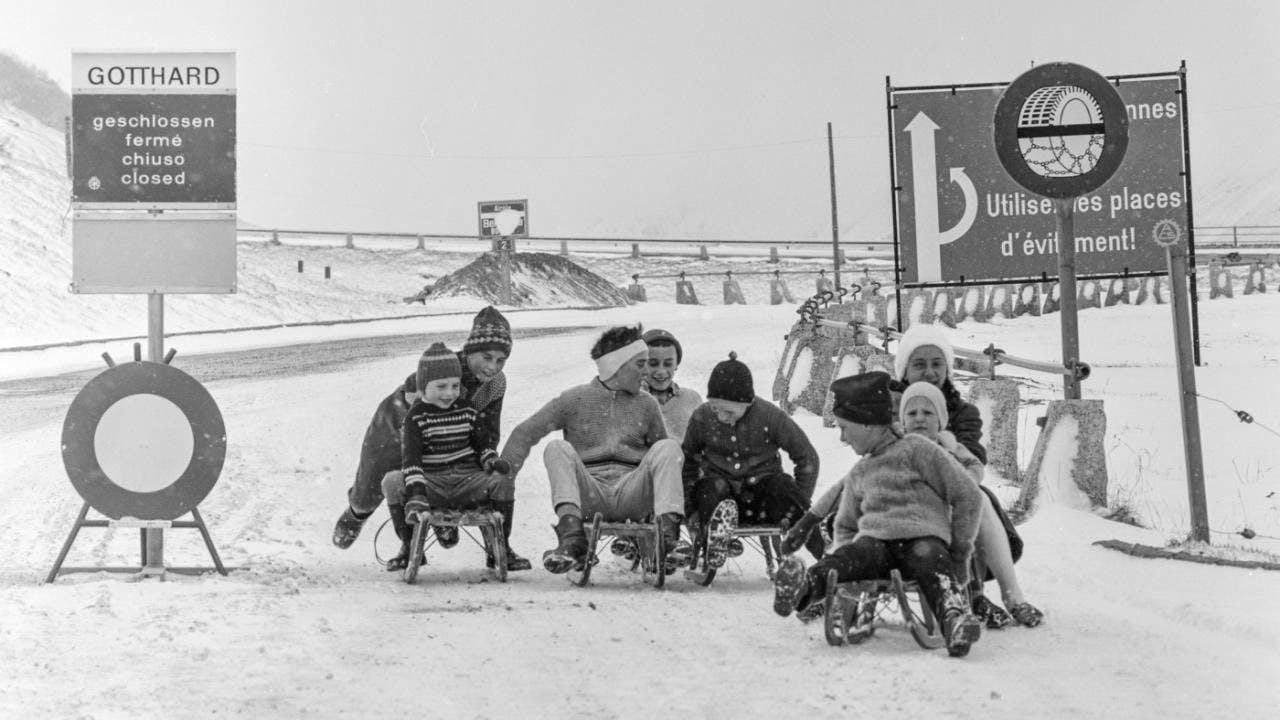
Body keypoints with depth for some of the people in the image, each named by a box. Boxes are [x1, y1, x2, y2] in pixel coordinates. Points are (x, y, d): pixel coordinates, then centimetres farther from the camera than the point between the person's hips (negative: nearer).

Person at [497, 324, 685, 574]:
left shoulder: (646, 405, 17)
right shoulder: (574, 400, 8)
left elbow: (664, 456, 23)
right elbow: (524, 434, 6)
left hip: (632, 494, 2)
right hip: (587, 494, -1)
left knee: (668, 447, -19)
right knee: (558, 448, -26)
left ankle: (669, 540, -35)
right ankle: (573, 540, -45)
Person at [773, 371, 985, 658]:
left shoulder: (917, 450, 10)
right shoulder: (858, 473, 30)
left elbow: (968, 496, 6)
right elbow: (845, 524, 39)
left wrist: (960, 552, 3)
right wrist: (843, 550, 14)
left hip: (922, 536, -3)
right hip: (873, 539, 3)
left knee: (930, 560, -39)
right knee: (852, 556, -32)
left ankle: (954, 616, -68)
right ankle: (805, 587, -64)